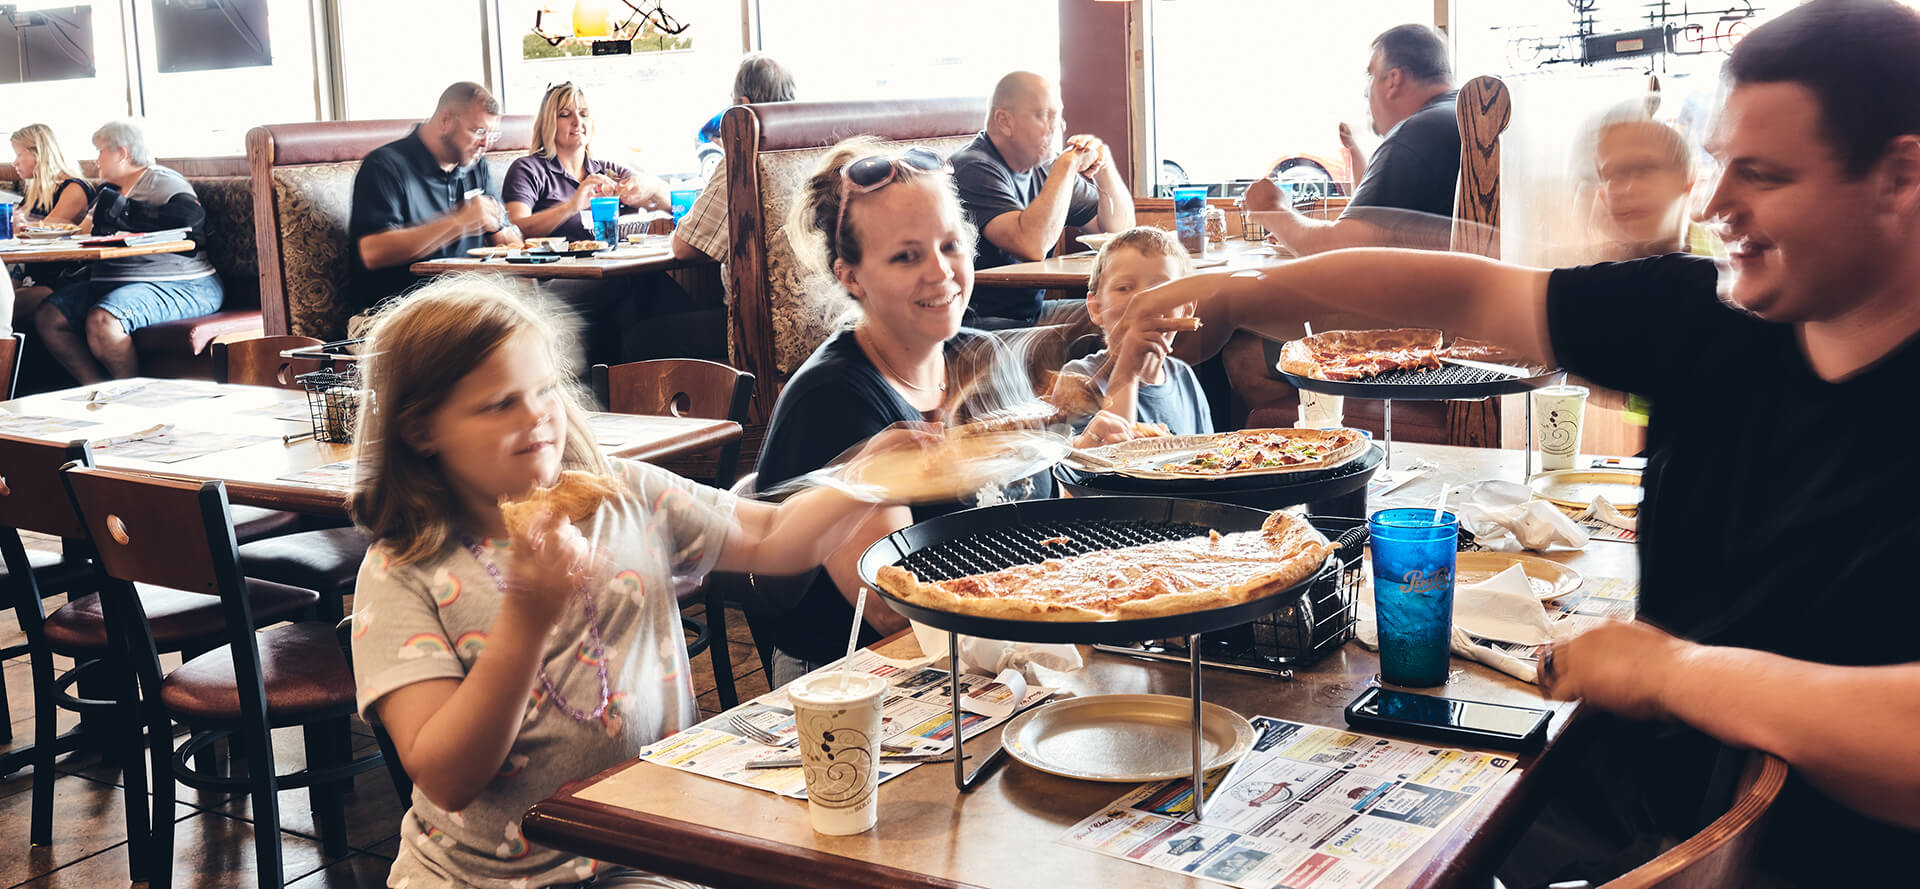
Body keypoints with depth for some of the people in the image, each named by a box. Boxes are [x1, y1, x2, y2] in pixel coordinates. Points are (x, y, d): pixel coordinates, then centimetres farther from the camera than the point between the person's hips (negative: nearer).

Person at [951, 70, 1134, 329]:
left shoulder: (1045, 167, 9)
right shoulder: (974, 169, -16)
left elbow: (1120, 228, 16)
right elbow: (1033, 245, -31)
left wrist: (1105, 165, -3)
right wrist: (1068, 164, -21)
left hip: (1032, 313, 9)